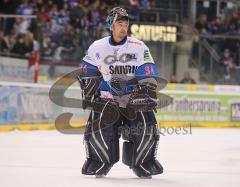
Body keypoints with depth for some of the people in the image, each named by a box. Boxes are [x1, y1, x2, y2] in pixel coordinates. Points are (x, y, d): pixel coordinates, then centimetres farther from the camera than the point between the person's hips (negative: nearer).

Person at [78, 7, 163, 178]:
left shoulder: (139, 47, -5)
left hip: (134, 98, 0)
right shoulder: (97, 47, 0)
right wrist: (88, 95, 3)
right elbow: (87, 74, 11)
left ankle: (142, 162, 5)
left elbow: (148, 76, -6)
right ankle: (100, 161, 3)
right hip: (107, 98, 0)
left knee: (147, 126, -15)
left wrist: (148, 96, -15)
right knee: (97, 126, -18)